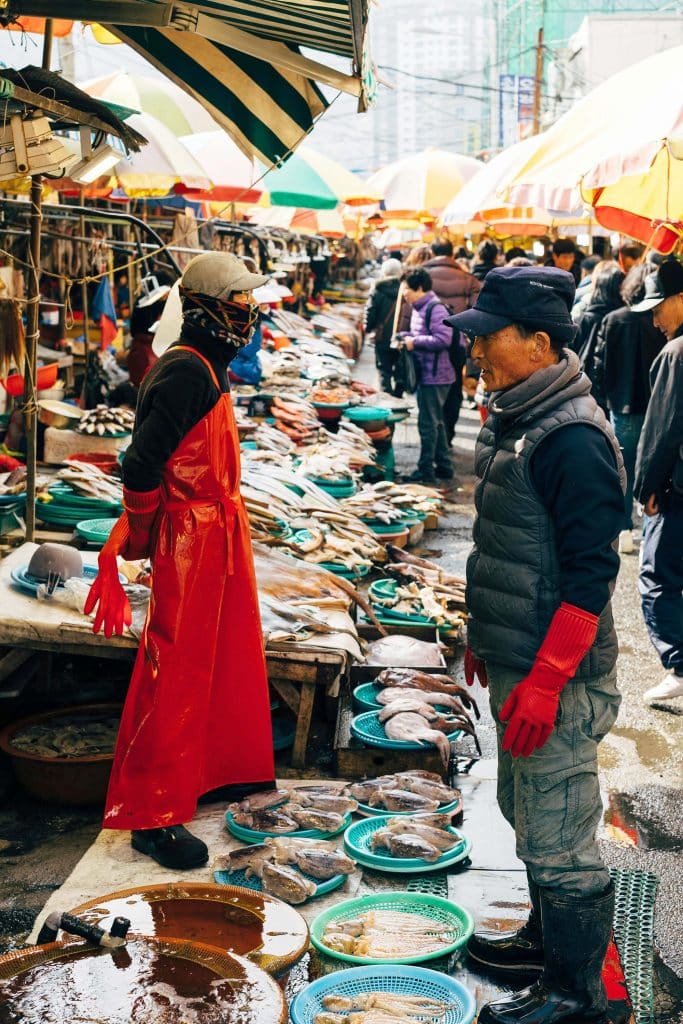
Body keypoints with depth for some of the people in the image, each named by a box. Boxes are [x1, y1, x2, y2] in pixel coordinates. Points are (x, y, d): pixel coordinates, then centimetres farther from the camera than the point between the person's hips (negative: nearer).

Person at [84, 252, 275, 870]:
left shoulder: (209, 369, 12)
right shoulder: (187, 372, -20)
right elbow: (141, 466, -23)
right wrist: (138, 541, -10)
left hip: (222, 531, 10)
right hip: (190, 538, -10)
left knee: (230, 656, 20)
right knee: (176, 674, -4)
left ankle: (221, 771, 36)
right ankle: (153, 817, 4)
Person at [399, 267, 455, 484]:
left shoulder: (435, 308, -17)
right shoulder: (419, 308, 14)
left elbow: (443, 339, -25)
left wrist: (415, 342, -18)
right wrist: (406, 337, 7)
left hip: (434, 376, -11)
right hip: (426, 374, 11)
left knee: (428, 424, -5)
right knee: (436, 422, 17)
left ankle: (426, 470, 1)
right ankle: (444, 466, 26)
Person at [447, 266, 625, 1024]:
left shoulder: (572, 438, -21)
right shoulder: (511, 419, 8)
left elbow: (590, 571, -23)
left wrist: (543, 682, -23)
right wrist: (482, 636, 23)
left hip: (555, 676, -10)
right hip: (514, 659, 10)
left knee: (556, 838, 2)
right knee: (525, 812, 23)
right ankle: (548, 937, 42)